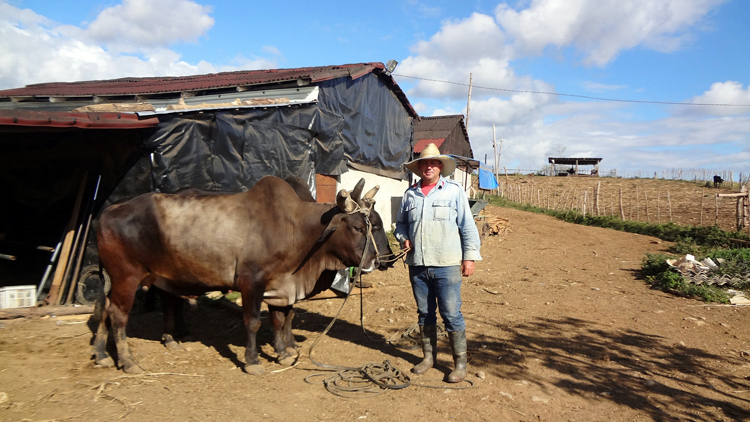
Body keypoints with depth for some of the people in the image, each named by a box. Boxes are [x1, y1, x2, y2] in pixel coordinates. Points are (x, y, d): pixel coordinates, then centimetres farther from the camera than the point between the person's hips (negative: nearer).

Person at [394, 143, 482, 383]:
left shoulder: (454, 190, 1)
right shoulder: (410, 194, 9)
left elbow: (468, 226, 1)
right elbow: (400, 224, 20)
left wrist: (470, 256, -3)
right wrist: (403, 238, 0)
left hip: (446, 265, -3)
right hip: (417, 265, 4)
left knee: (451, 314, -1)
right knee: (425, 313, 14)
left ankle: (460, 363, 14)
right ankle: (429, 357, 29)